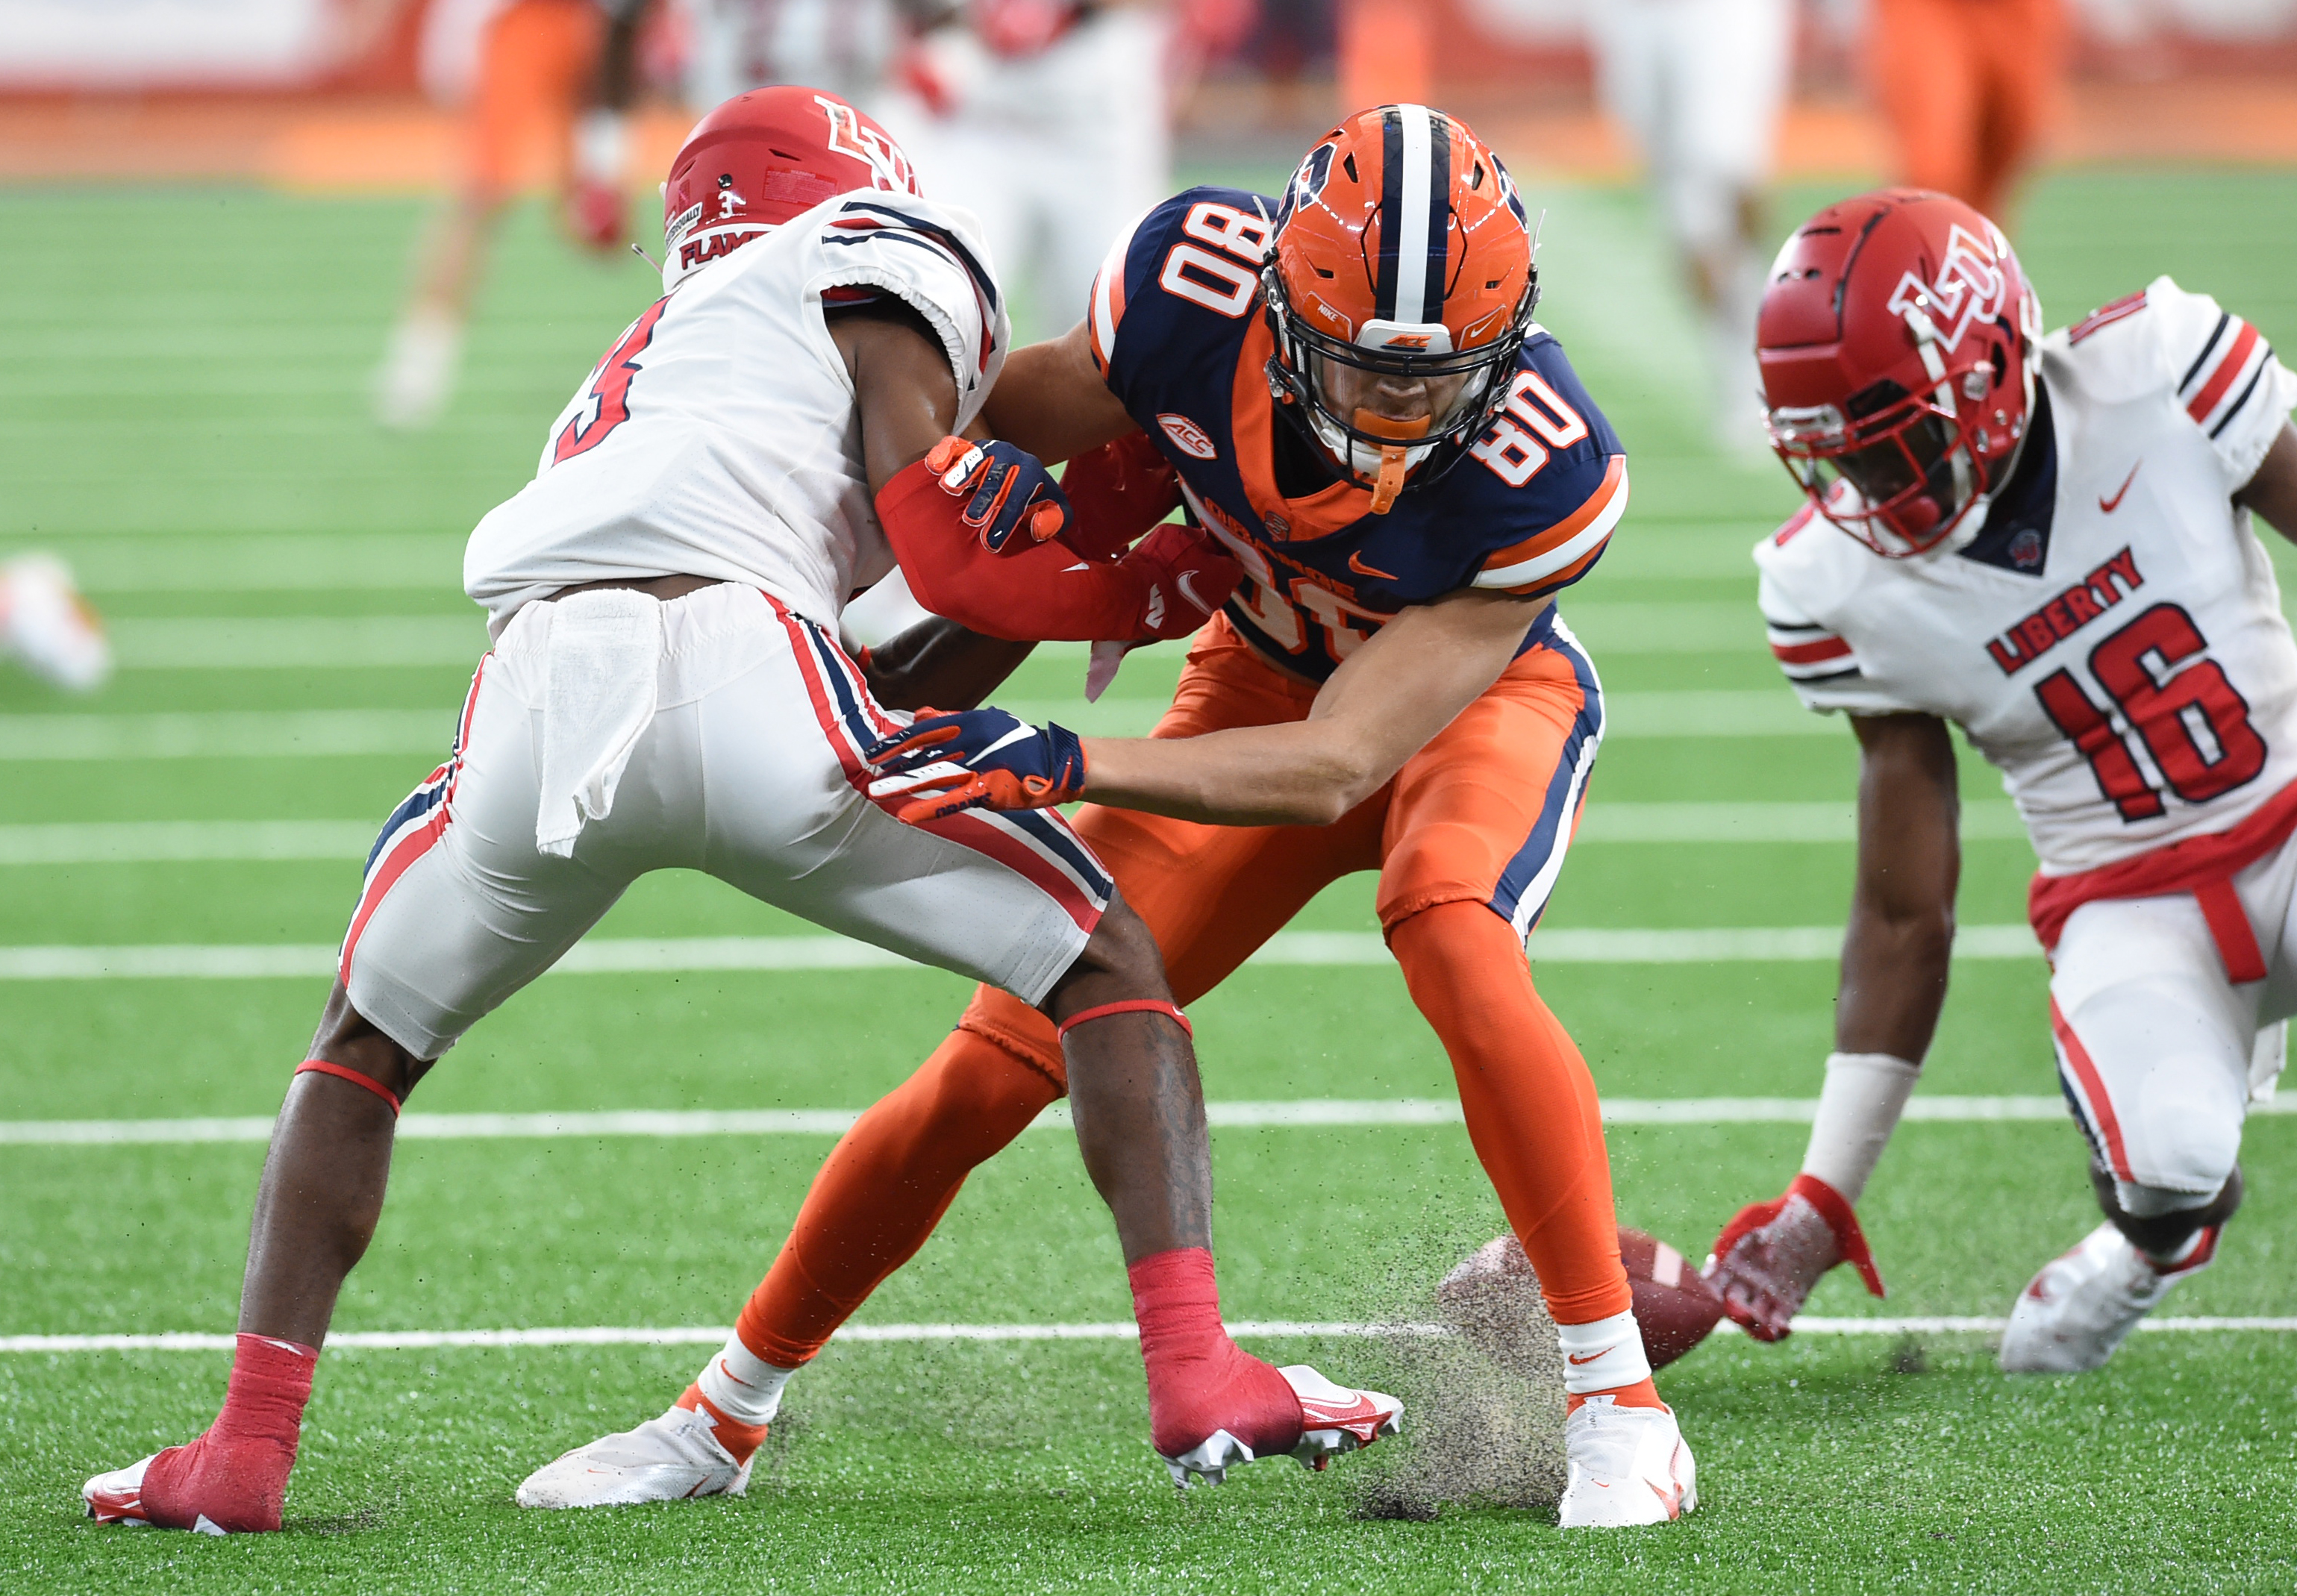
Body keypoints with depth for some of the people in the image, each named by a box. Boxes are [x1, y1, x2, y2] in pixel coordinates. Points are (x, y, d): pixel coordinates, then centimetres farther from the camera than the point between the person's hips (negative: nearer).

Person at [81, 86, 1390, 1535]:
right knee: (1106, 965, 12)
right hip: (733, 664, -5)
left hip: (537, 701, 5)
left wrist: (1026, 607, 42)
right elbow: (925, 505, 5)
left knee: (366, 1047, 29)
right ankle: (1197, 1370, -2)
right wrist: (1110, 590, 20)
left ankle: (248, 1450, 16)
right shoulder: (883, 264, 23)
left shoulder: (648, 369, 42)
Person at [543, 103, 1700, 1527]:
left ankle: (1618, 1399, -26)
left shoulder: (1543, 468, -38)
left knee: (1450, 930, -37)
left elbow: (1337, 767, -38)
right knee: (998, 1069, -3)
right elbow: (1029, 409, -6)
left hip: (1478, 687, -3)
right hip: (1265, 673, 3)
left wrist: (1064, 765, -46)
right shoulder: (1196, 280, -31)